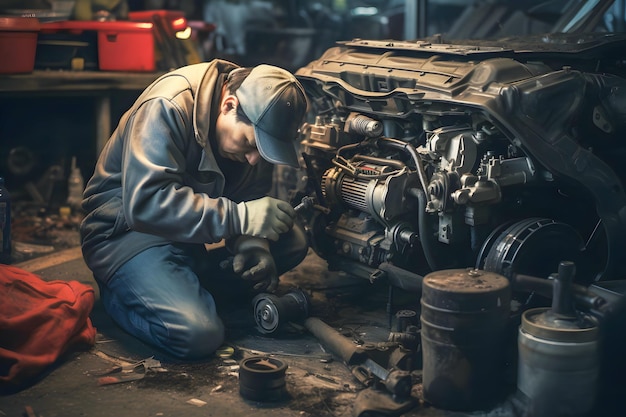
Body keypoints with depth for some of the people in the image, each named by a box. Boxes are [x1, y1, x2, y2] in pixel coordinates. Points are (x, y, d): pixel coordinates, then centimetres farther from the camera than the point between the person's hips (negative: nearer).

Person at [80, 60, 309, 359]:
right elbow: (145, 203, -35)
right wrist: (240, 217, -37)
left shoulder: (255, 124, -4)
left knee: (294, 242, -4)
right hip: (127, 230, -7)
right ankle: (119, 292, 1)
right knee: (199, 336, -27)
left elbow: (251, 196, 5)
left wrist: (252, 244, -18)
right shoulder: (167, 108, -27)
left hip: (193, 233, 8)